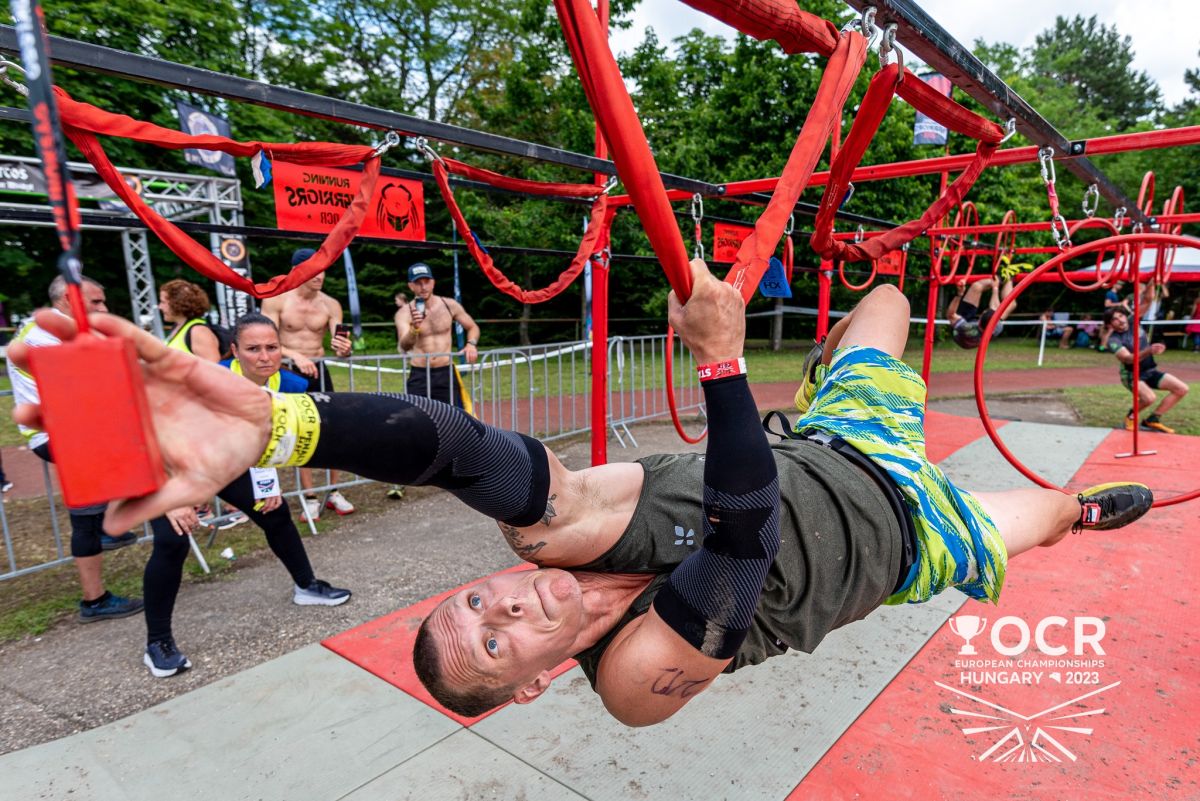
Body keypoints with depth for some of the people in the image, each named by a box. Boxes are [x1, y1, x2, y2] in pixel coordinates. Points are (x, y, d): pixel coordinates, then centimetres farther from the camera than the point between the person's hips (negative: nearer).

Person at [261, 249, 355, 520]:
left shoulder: (330, 305, -2)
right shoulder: (275, 299, -8)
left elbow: (338, 345, -8)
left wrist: (344, 349, -33)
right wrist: (295, 355, -30)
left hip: (318, 371, 2)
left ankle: (334, 492, 14)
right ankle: (310, 498, 10)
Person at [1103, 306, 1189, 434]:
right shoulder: (1113, 340, -19)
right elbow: (1127, 358, -33)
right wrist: (1149, 351, -49)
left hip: (1151, 371, 7)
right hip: (1132, 375, -7)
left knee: (1182, 389, -6)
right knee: (1149, 397, -32)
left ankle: (1152, 419, 3)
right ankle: (1131, 415, 1)